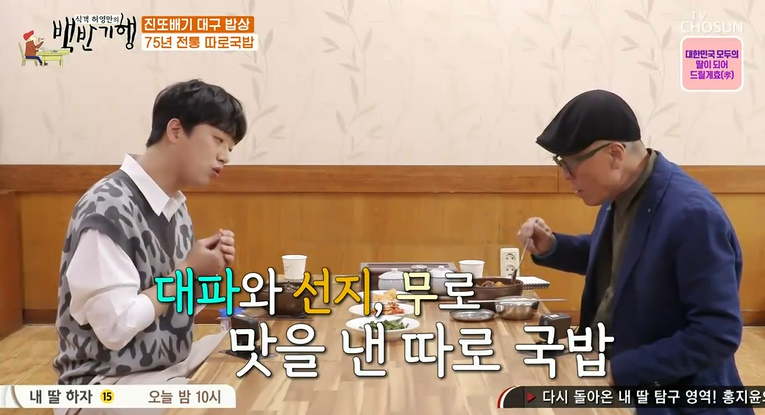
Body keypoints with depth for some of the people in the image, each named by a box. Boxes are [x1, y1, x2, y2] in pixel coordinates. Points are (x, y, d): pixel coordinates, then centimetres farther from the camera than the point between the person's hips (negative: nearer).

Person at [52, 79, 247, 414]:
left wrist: (206, 269, -7)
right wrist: (187, 272, -16)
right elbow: (115, 327, -25)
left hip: (172, 365, 9)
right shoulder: (108, 209, -21)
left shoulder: (176, 205, 6)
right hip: (107, 384, -8)